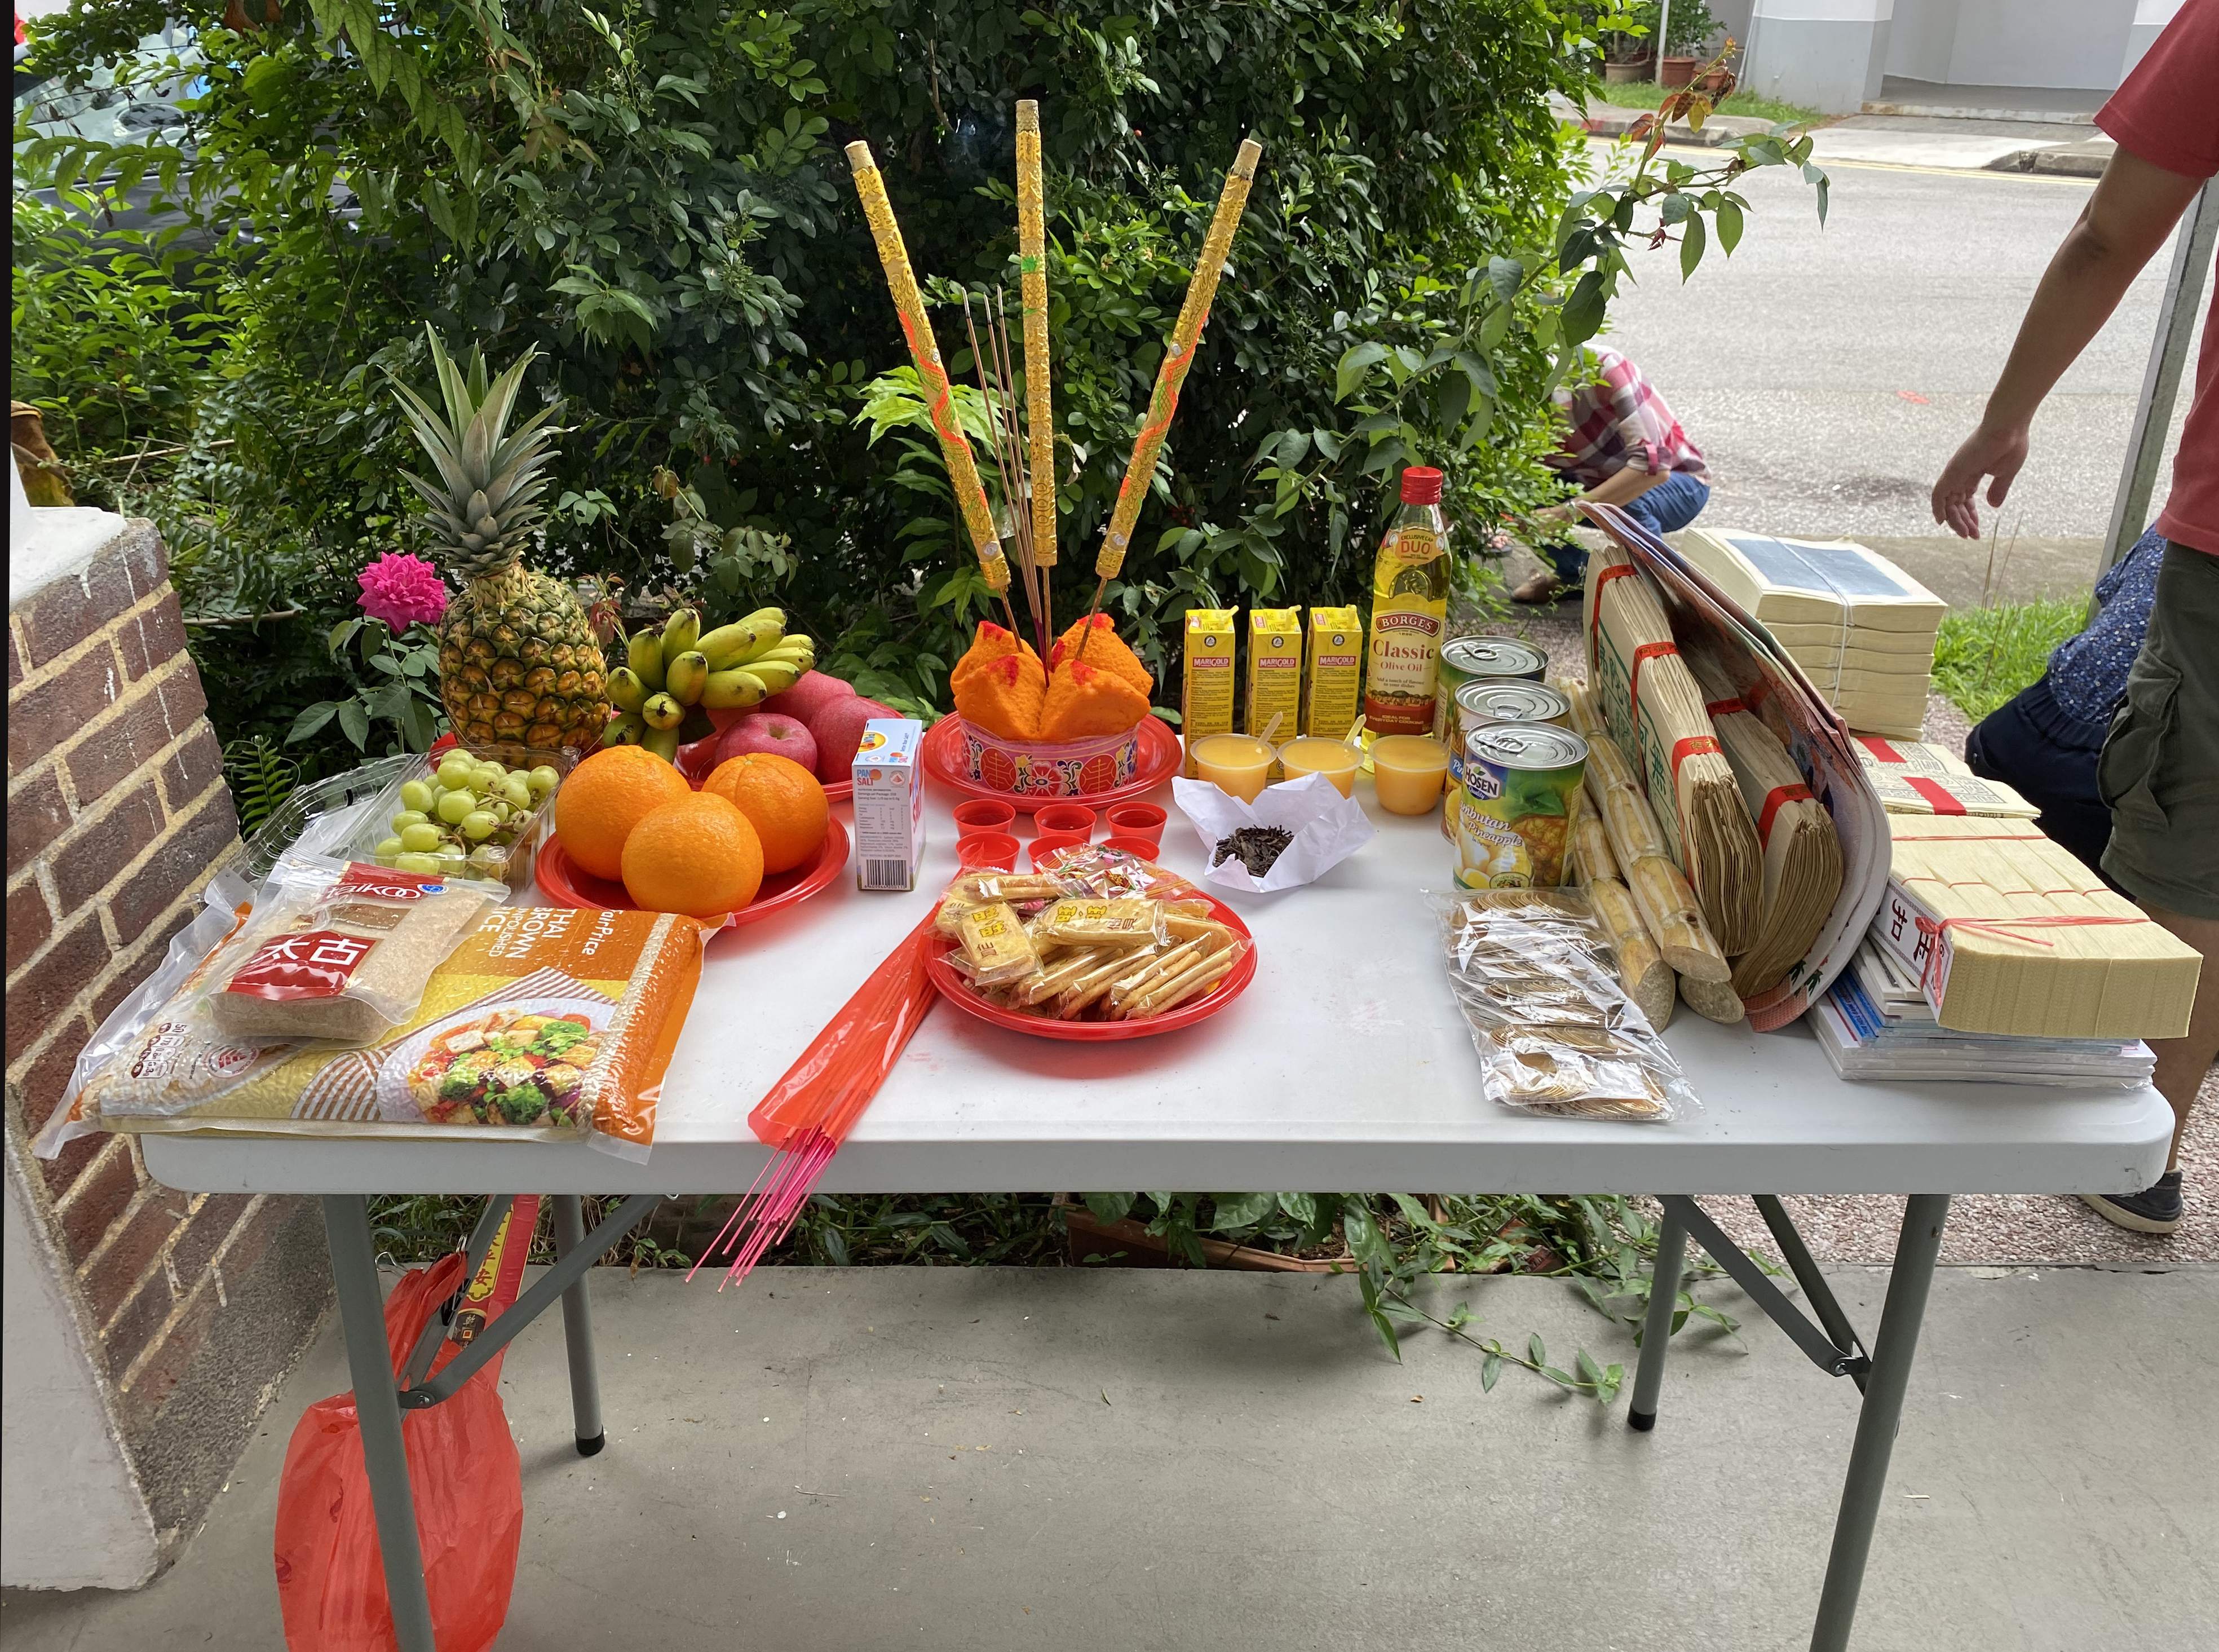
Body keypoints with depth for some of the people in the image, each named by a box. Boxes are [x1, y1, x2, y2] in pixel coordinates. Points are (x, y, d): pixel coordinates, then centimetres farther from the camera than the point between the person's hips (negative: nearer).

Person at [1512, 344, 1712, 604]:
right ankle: (1573, 574, 10)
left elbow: (1653, 464, -38)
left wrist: (1567, 511, -44)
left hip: (1675, 480, -5)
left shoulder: (1601, 367, -31)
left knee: (1627, 504, -38)